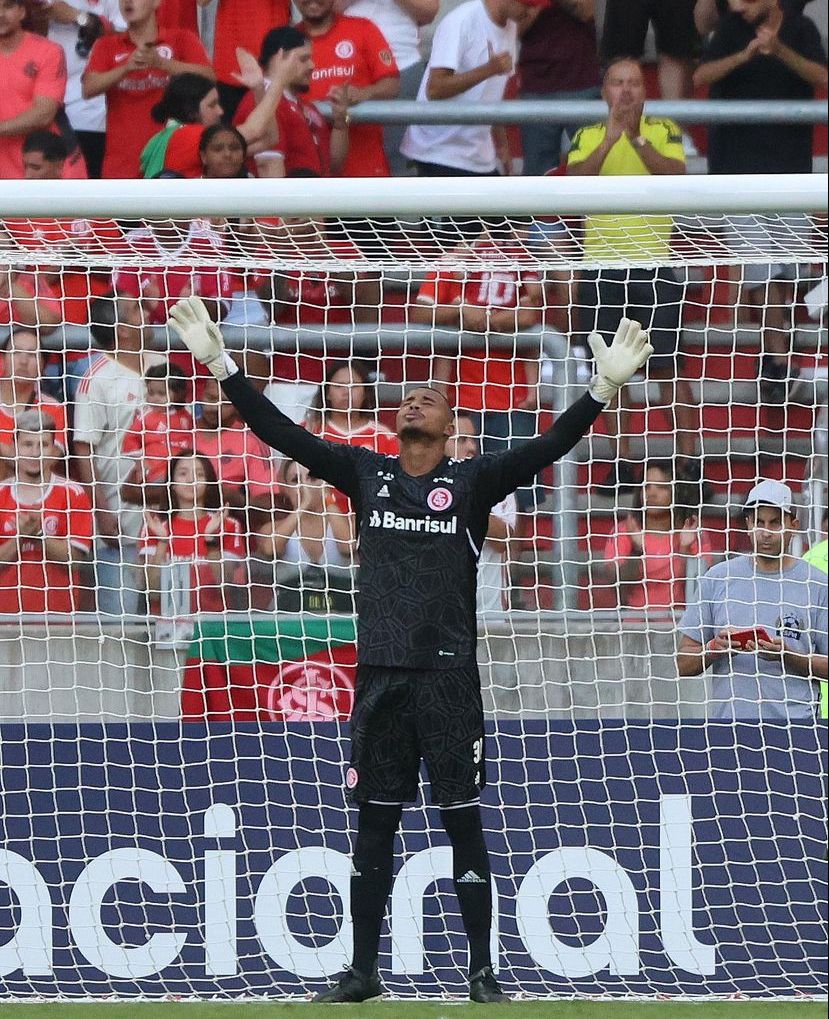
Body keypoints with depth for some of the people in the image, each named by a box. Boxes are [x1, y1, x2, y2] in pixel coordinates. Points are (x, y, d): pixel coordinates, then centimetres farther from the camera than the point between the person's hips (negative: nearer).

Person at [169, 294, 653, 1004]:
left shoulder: (473, 481, 3)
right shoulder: (366, 472, 10)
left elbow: (550, 446, -8)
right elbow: (282, 433, 7)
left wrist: (605, 389, -21)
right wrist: (221, 365, 1)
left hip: (448, 674, -3)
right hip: (380, 672, 3)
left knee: (464, 820, -1)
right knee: (374, 821, 7)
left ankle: (482, 971, 4)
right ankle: (363, 971, 13)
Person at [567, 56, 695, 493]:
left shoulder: (664, 131, 4)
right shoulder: (587, 137, 7)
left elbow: (675, 175, -14)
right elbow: (575, 181, -10)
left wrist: (638, 139, -25)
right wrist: (610, 139, -22)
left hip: (653, 261, -2)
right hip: (601, 265, 2)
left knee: (667, 366, -5)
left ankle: (688, 457, -2)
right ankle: (622, 462, 11)